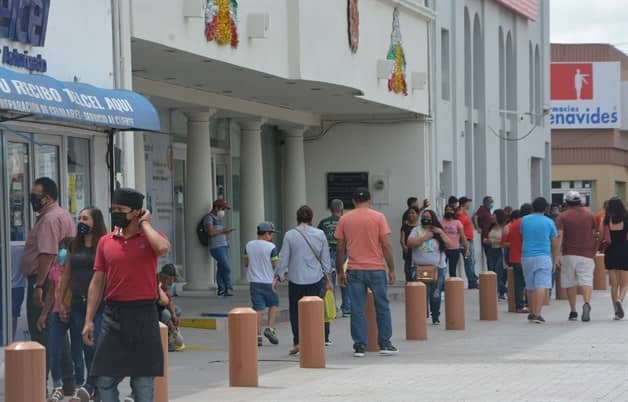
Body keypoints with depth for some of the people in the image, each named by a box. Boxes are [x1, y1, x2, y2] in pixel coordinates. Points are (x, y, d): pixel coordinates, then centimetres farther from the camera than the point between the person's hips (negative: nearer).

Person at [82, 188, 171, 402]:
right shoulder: (105, 242, 8)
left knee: (143, 379, 5)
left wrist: (144, 224, -11)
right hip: (113, 315, 3)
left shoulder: (150, 238, -1)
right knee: (104, 378, 0)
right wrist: (89, 320, 5)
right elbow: (97, 282, 10)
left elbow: (163, 248, -27)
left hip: (143, 314, -3)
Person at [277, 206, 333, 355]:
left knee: (295, 311, 11)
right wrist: (328, 278, 15)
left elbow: (283, 259, -2)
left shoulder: (289, 235, -6)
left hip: (296, 280, -1)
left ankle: (297, 341, 1)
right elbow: (325, 259, 6)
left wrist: (278, 277, 9)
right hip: (316, 280, 1)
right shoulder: (320, 235, 0)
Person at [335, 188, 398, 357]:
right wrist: (392, 269, 0)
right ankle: (385, 344, 13)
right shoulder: (378, 217, -3)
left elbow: (340, 248, 5)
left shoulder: (344, 219, 3)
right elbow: (386, 245, -6)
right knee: (382, 307, 10)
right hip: (376, 269, -1)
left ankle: (359, 347, 3)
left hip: (354, 270, 1)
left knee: (357, 309, 4)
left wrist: (340, 272, 13)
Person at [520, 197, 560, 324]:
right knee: (542, 286, -7)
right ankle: (537, 314, -18)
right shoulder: (549, 222, -1)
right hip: (543, 257, -3)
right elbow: (555, 244, 4)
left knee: (530, 287, 14)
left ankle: (532, 313, 23)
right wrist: (555, 261, 14)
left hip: (527, 257, 3)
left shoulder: (524, 220, 4)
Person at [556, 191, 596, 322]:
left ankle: (573, 311, 10)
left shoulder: (562, 216, 0)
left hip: (569, 254, -1)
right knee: (586, 280, -5)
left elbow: (559, 236, -10)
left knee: (570, 282, 8)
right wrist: (594, 252, 24)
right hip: (586, 254, 1)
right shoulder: (589, 215, 9)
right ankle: (587, 303, -31)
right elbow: (594, 235, 13)